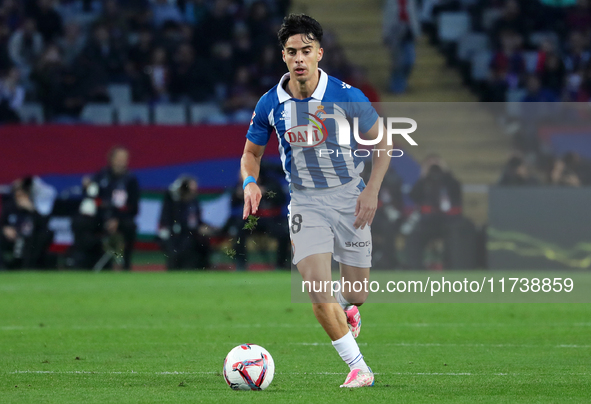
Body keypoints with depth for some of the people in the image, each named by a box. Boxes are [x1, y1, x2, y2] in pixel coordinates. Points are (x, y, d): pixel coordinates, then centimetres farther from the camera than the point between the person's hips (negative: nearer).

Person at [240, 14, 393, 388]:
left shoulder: (345, 96, -12)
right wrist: (250, 183, -11)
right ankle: (358, 367, 0)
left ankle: (349, 309, 44)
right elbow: (252, 152, 10)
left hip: (349, 198, -1)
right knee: (318, 293, -16)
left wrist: (372, 190, -12)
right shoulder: (270, 105, -5)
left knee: (356, 294, 4)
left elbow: (382, 142, -1)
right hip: (305, 201, 1)